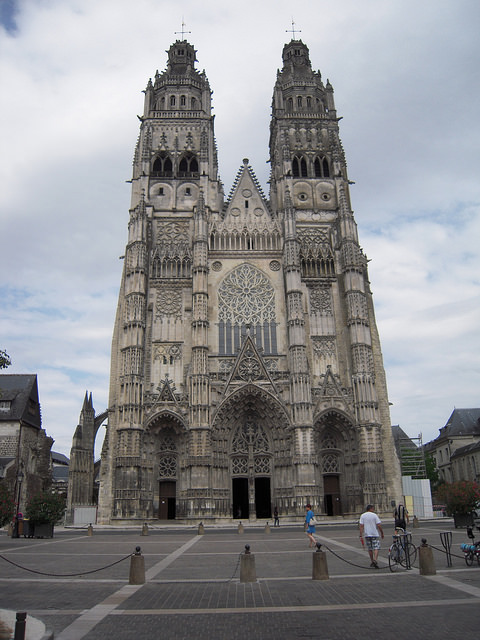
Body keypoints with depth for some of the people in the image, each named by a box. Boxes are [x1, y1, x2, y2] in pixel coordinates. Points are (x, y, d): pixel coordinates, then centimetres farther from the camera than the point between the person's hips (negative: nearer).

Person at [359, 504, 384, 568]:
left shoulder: (362, 516, 4)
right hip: (375, 534, -3)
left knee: (370, 549, 13)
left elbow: (361, 526, -2)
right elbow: (379, 525, -8)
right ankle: (375, 560, -20)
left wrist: (361, 535, -2)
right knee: (376, 548, -2)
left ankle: (372, 562, 19)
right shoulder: (374, 515, -4)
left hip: (367, 534, 3)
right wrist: (382, 533, 4)